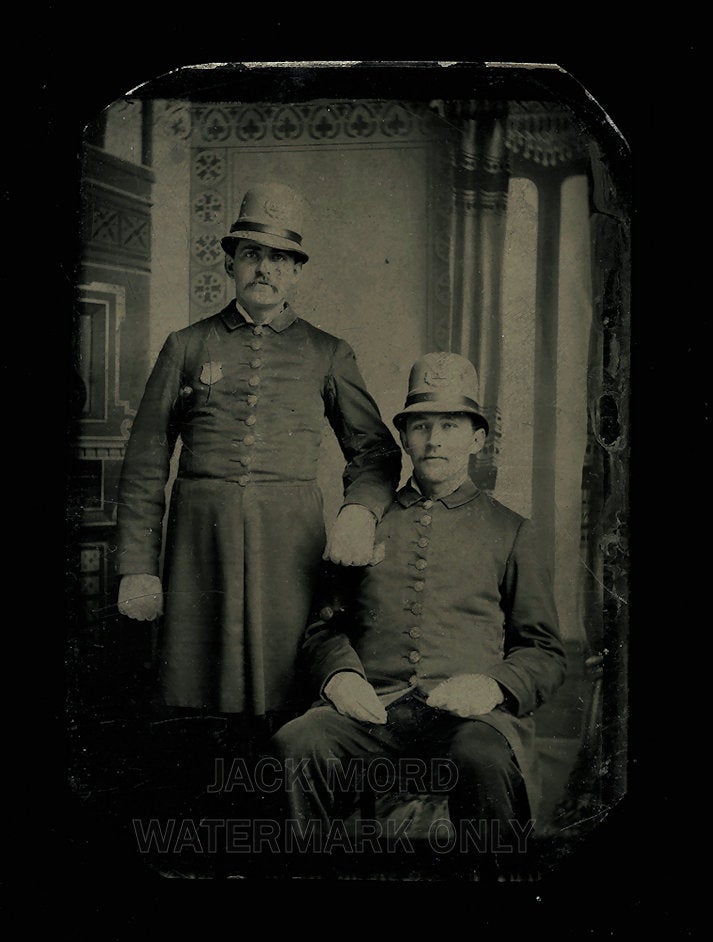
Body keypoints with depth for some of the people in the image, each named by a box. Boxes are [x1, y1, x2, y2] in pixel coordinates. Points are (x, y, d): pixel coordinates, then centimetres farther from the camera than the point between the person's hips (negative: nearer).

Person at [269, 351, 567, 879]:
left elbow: (547, 654, 15)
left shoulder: (511, 532, 19)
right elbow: (326, 625, 24)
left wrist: (493, 685, -8)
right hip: (374, 707, 2)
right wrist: (338, 673, 0)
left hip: (468, 712, -1)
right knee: (295, 745, -31)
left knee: (484, 757, -37)